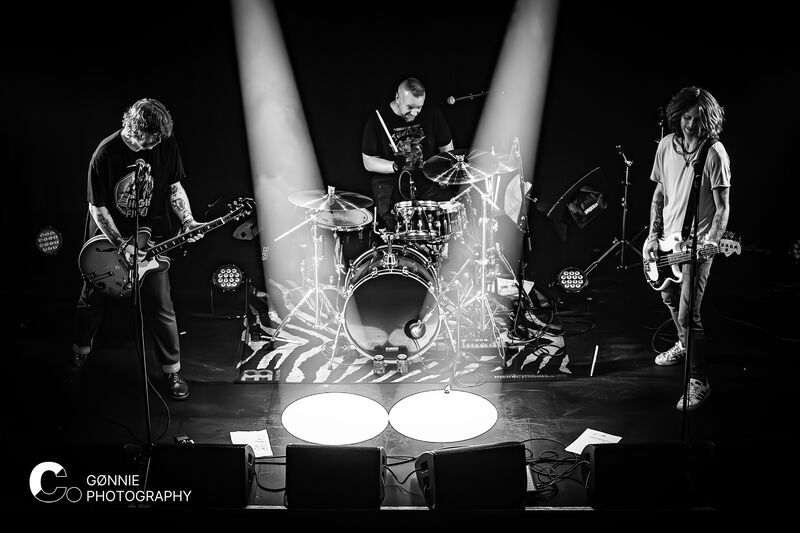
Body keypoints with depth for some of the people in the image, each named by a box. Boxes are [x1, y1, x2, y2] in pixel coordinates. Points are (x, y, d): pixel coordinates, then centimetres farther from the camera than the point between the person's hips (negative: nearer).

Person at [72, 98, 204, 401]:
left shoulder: (166, 144, -12)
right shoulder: (106, 154, -22)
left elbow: (174, 187, 2)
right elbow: (97, 209, -16)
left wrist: (187, 220, -13)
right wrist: (122, 245, -23)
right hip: (109, 236, -1)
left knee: (159, 306, -2)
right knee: (91, 299, 17)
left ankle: (173, 372, 13)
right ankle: (80, 353, 42)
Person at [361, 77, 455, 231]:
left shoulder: (432, 114, 2)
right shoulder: (377, 120, -6)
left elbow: (447, 147, 13)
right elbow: (369, 163, -3)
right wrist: (395, 166, -19)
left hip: (428, 179, 3)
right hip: (390, 182, -2)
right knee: (390, 223, -26)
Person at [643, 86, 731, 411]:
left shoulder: (714, 153, -16)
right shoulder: (666, 145, 2)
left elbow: (722, 208, -15)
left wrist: (709, 244, -28)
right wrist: (653, 235, 3)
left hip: (697, 244, -7)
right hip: (668, 240, 7)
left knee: (687, 314, -10)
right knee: (669, 297, 24)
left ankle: (699, 382, 3)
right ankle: (685, 345, 52)